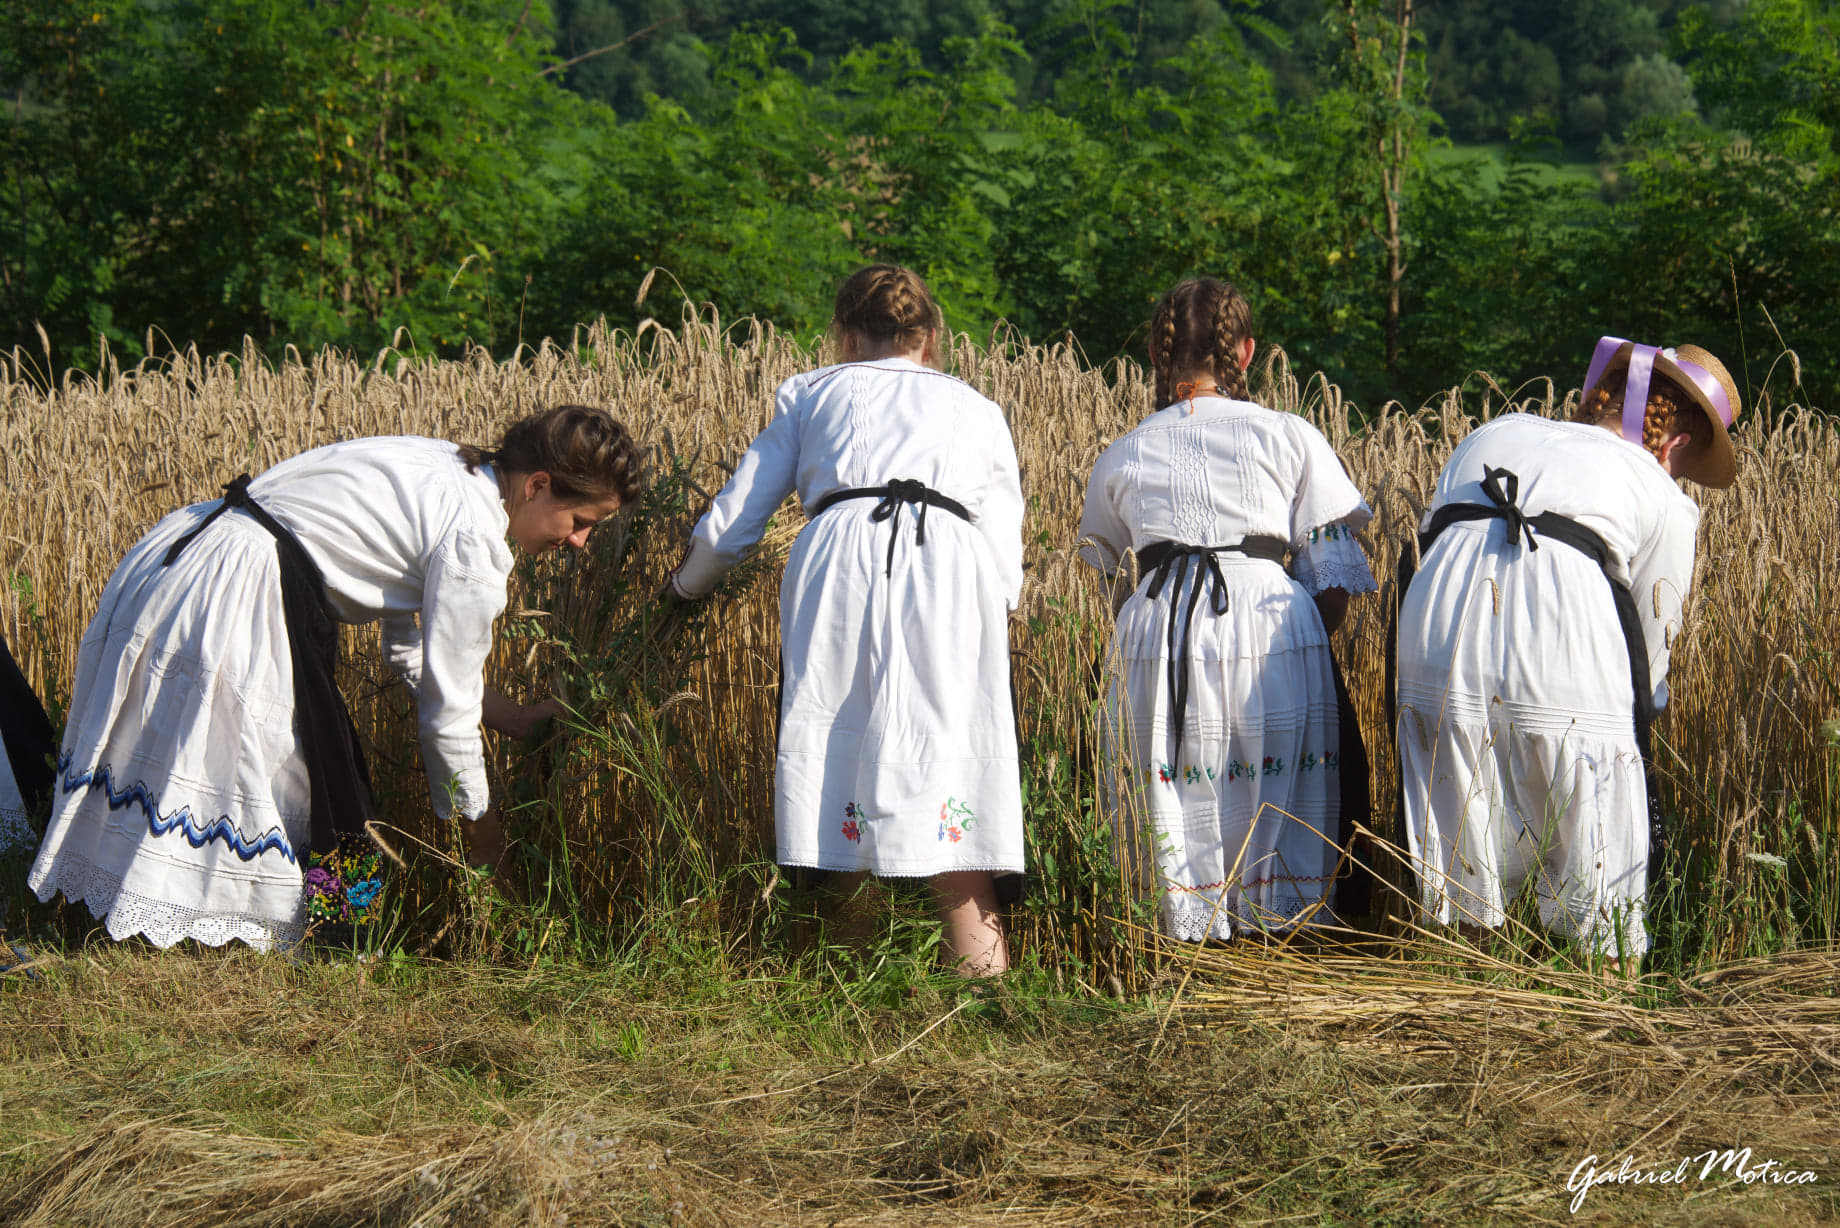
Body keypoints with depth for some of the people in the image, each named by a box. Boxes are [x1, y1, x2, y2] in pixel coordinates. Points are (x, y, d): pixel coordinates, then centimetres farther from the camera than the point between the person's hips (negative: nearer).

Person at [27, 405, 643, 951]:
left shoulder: (445, 473, 15)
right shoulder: (473, 541, -13)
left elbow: (413, 649, 23)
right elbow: (448, 709, -8)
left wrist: (516, 718, 25)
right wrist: (483, 838, 4)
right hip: (232, 605, -10)